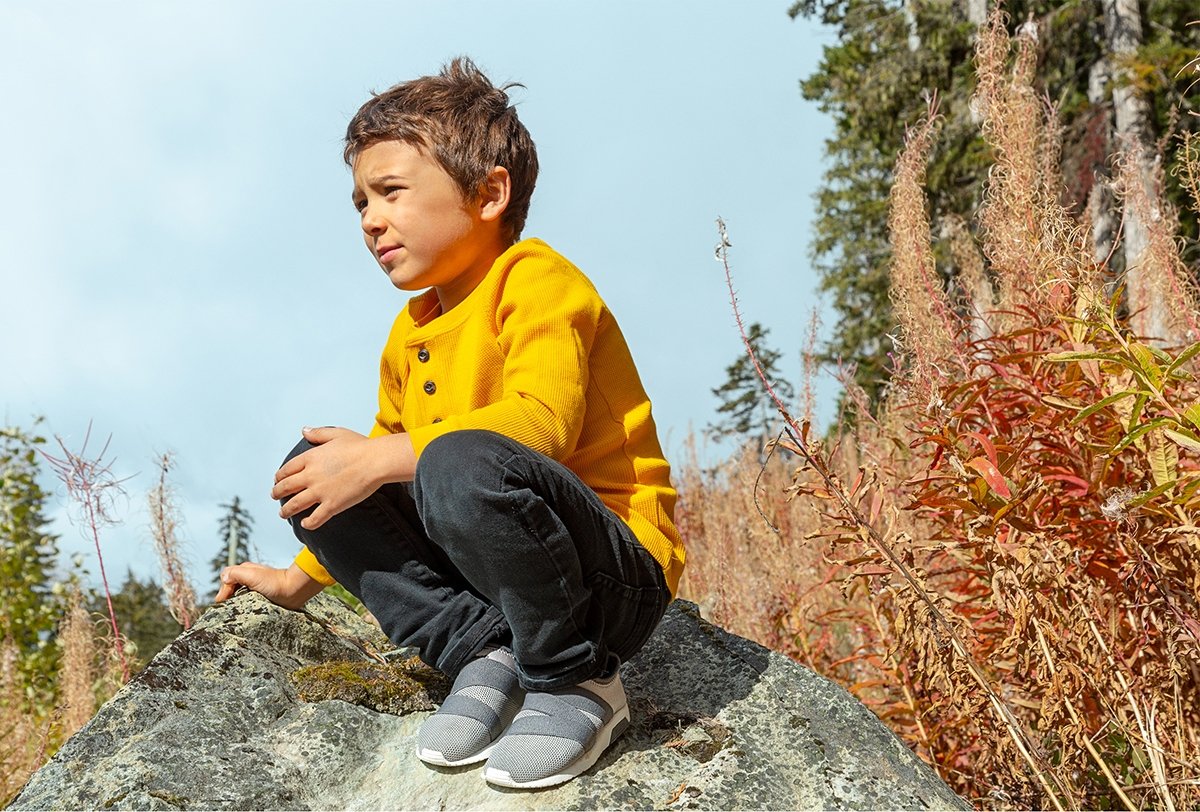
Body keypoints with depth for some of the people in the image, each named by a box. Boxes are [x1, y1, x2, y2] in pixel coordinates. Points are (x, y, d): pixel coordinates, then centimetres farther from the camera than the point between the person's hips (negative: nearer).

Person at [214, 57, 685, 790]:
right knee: (313, 469, -1)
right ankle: (485, 656, -8)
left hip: (620, 576, -8)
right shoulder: (412, 332, 17)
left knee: (460, 461, -37)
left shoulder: (536, 280, -9)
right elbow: (388, 460, 28)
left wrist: (383, 457, -27)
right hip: (489, 572, 8)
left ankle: (576, 683, -14)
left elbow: (543, 420, -27)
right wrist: (302, 579, 24)